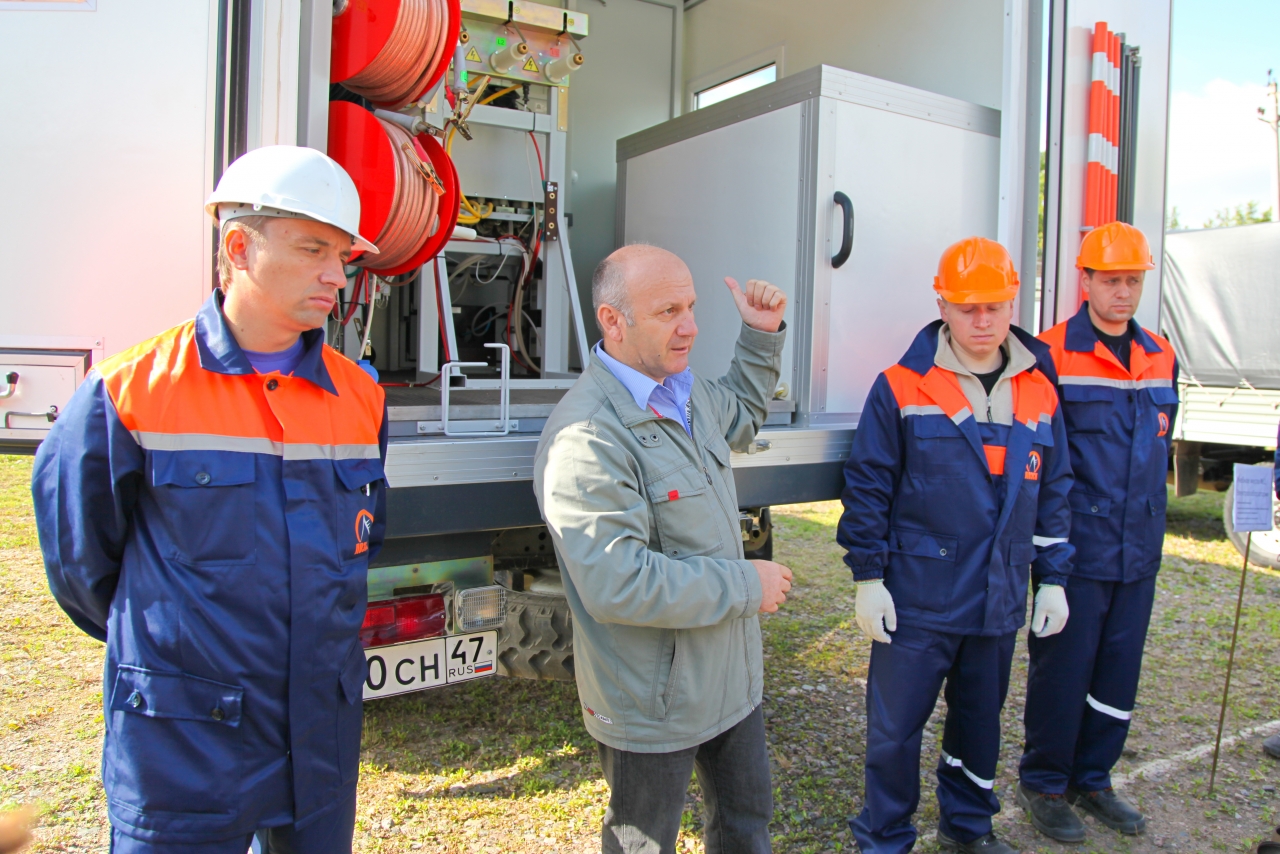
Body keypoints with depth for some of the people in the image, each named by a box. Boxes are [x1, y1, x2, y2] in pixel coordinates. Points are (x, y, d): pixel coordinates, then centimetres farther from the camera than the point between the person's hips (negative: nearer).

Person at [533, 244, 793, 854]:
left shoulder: (687, 393, 2)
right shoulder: (588, 436, -28)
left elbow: (741, 416, 26)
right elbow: (618, 585, -34)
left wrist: (762, 335, 11)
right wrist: (745, 585, -23)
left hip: (730, 676, 8)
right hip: (653, 702, -8)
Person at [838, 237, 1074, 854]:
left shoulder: (1039, 393, 5)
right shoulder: (902, 387, -9)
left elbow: (1053, 494, 13)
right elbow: (867, 485, -7)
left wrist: (1053, 579, 11)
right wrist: (868, 577, -8)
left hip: (999, 600, 4)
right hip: (917, 597, -4)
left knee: (980, 717, 20)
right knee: (895, 727, 4)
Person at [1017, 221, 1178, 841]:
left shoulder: (1161, 357, 10)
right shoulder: (1051, 356, -10)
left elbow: (1159, 446, 20)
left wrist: (1149, 523, 17)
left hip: (1139, 553, 6)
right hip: (1075, 550, -6)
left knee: (1119, 673, 14)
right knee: (1062, 669, 4)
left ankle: (1093, 778, 32)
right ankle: (1043, 784, 22)